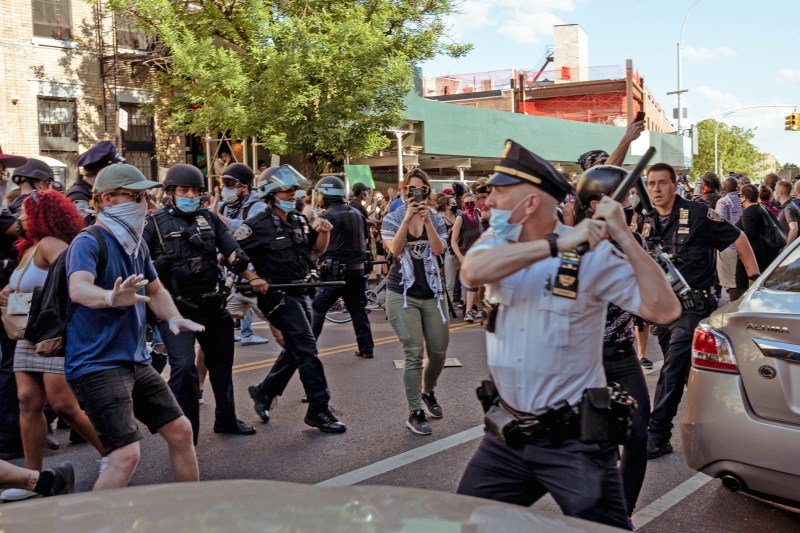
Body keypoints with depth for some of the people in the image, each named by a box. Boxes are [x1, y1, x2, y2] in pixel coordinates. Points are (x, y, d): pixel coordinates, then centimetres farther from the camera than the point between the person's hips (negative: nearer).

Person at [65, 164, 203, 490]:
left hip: (136, 361, 8)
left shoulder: (137, 245, 9)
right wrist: (111, 297, -57)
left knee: (180, 431, 13)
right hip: (97, 365, -8)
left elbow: (155, 291, 23)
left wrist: (173, 317, 2)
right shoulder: (88, 243, -16)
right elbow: (78, 289, -35)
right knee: (127, 454, -18)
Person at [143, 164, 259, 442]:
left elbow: (232, 253, 2)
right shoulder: (155, 223, -2)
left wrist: (253, 278, -14)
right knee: (183, 367, -16)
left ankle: (226, 419, 35)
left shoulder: (210, 219, 9)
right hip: (176, 309, -5)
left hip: (213, 305, 5)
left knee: (221, 362, 17)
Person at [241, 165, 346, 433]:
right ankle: (318, 410, -4)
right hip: (278, 297, -8)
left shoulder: (299, 220, 9)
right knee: (306, 348, -11)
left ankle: (263, 392, 33)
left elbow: (318, 249, 17)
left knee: (295, 350, 16)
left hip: (300, 294, 8)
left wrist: (324, 231, -2)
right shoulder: (258, 225, -12)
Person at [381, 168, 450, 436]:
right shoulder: (392, 219, 1)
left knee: (439, 352, 8)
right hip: (402, 294, -3)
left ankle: (428, 391, 37)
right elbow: (395, 249, -17)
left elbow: (439, 249, -12)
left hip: (432, 293, 3)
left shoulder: (436, 220, 6)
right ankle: (414, 413, 0)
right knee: (414, 354, -9)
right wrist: (408, 217, -21)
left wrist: (426, 219, -19)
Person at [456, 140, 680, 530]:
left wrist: (624, 237, -23)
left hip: (574, 439, -4)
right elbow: (472, 273, -23)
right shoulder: (497, 241, 1)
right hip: (507, 434, 4)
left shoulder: (591, 254, -11)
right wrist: (557, 243, -27)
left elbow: (664, 310, -18)